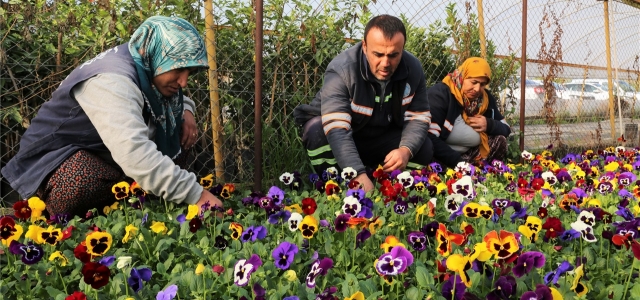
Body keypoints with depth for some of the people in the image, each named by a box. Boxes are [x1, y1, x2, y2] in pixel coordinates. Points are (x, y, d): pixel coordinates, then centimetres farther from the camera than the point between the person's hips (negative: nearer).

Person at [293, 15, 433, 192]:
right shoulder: (341, 71, -31)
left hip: (381, 139, 4)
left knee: (423, 150, -17)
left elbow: (419, 117, -9)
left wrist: (406, 150, -30)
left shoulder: (413, 69, -15)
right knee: (317, 131, -34)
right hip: (338, 143, -4)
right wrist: (359, 175, -53)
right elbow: (337, 129, -41)